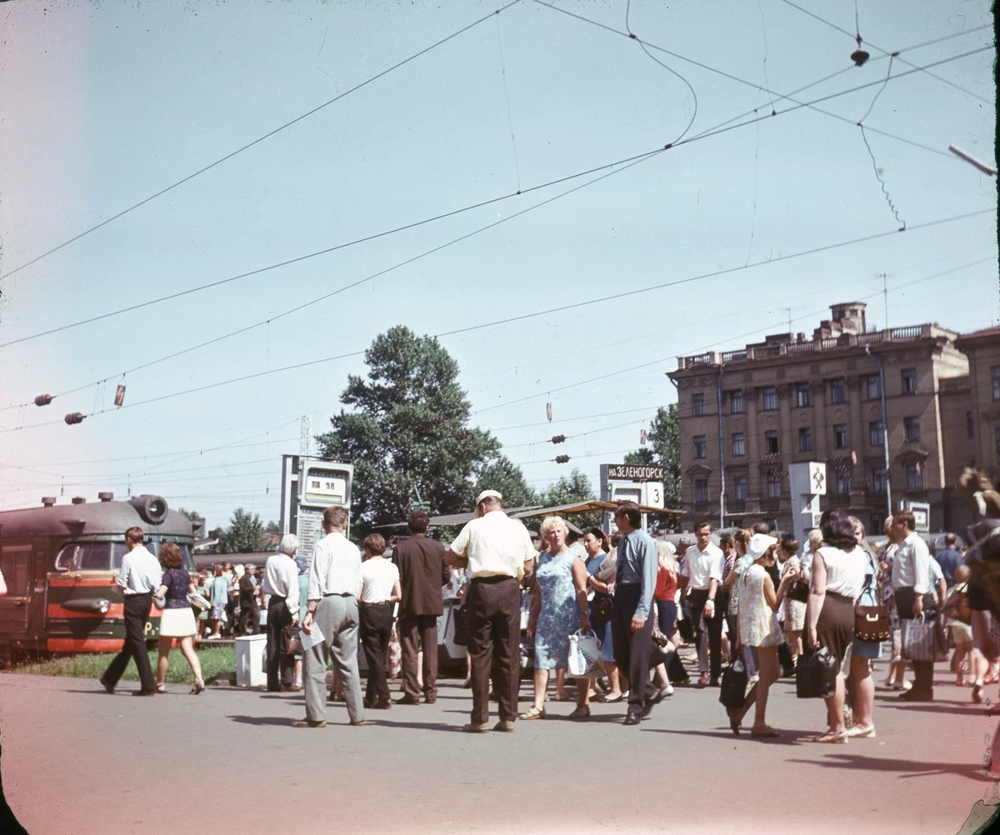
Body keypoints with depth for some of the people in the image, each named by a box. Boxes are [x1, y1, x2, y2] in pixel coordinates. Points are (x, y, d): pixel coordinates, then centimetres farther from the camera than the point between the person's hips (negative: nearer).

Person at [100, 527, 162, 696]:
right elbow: (157, 586, 5)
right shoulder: (153, 559, 6)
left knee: (137, 643, -4)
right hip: (147, 600, 7)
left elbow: (121, 585, -12)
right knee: (130, 642, 17)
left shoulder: (128, 558, -12)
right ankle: (110, 679, 31)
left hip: (133, 601, -7)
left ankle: (148, 686, -8)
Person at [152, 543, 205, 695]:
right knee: (188, 649, 3)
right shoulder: (184, 572, 9)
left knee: (164, 652, 8)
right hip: (186, 612, 6)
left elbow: (160, 594, -19)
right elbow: (193, 591, 18)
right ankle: (199, 679, -13)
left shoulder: (169, 574, -11)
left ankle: (160, 684, 16)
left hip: (171, 613, -6)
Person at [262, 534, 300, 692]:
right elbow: (293, 590, -16)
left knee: (272, 644, 8)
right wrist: (294, 612, -16)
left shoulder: (270, 561, 5)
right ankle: (286, 681, -4)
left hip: (272, 603, 6)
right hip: (284, 604, -5)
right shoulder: (290, 564, -13)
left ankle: (273, 683, 10)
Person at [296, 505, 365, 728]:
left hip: (329, 602, -6)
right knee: (348, 661, 11)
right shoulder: (354, 548, 14)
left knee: (316, 661, -1)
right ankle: (357, 714, 12)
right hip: (350, 603, 6)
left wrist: (309, 612, -13)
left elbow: (316, 582, -11)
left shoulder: (323, 545, -4)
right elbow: (357, 583, 14)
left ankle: (315, 716, -3)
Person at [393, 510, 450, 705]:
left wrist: (397, 601, -1)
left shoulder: (401, 548, -8)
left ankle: (411, 692, -1)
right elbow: (446, 575, 3)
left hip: (409, 603, -3)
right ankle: (430, 692, 8)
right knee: (430, 649, 8)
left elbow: (397, 578, -10)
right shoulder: (438, 547, 1)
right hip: (432, 603, 3)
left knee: (409, 649, 2)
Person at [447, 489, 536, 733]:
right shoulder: (518, 527, 10)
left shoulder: (475, 526, 4)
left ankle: (480, 718, 0)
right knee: (509, 654, 7)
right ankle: (508, 717, 8)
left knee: (480, 653, 2)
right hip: (510, 589, 2)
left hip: (482, 588, -2)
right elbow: (528, 566, 12)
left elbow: (451, 558, 5)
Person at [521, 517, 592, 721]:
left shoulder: (573, 558, -2)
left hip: (570, 616, -5)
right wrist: (533, 617, 13)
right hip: (547, 617, 5)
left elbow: (582, 589, -8)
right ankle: (538, 706, 1)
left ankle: (583, 705, 10)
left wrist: (584, 615, -17)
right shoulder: (543, 558, 14)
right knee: (541, 659, 0)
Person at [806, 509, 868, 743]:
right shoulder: (860, 554, 13)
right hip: (848, 613, 7)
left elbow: (818, 591, -14)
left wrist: (811, 625, -16)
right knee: (835, 668, 17)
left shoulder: (823, 554, -7)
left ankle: (838, 727, 1)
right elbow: (859, 589, 13)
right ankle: (835, 719, 20)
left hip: (827, 612, -7)